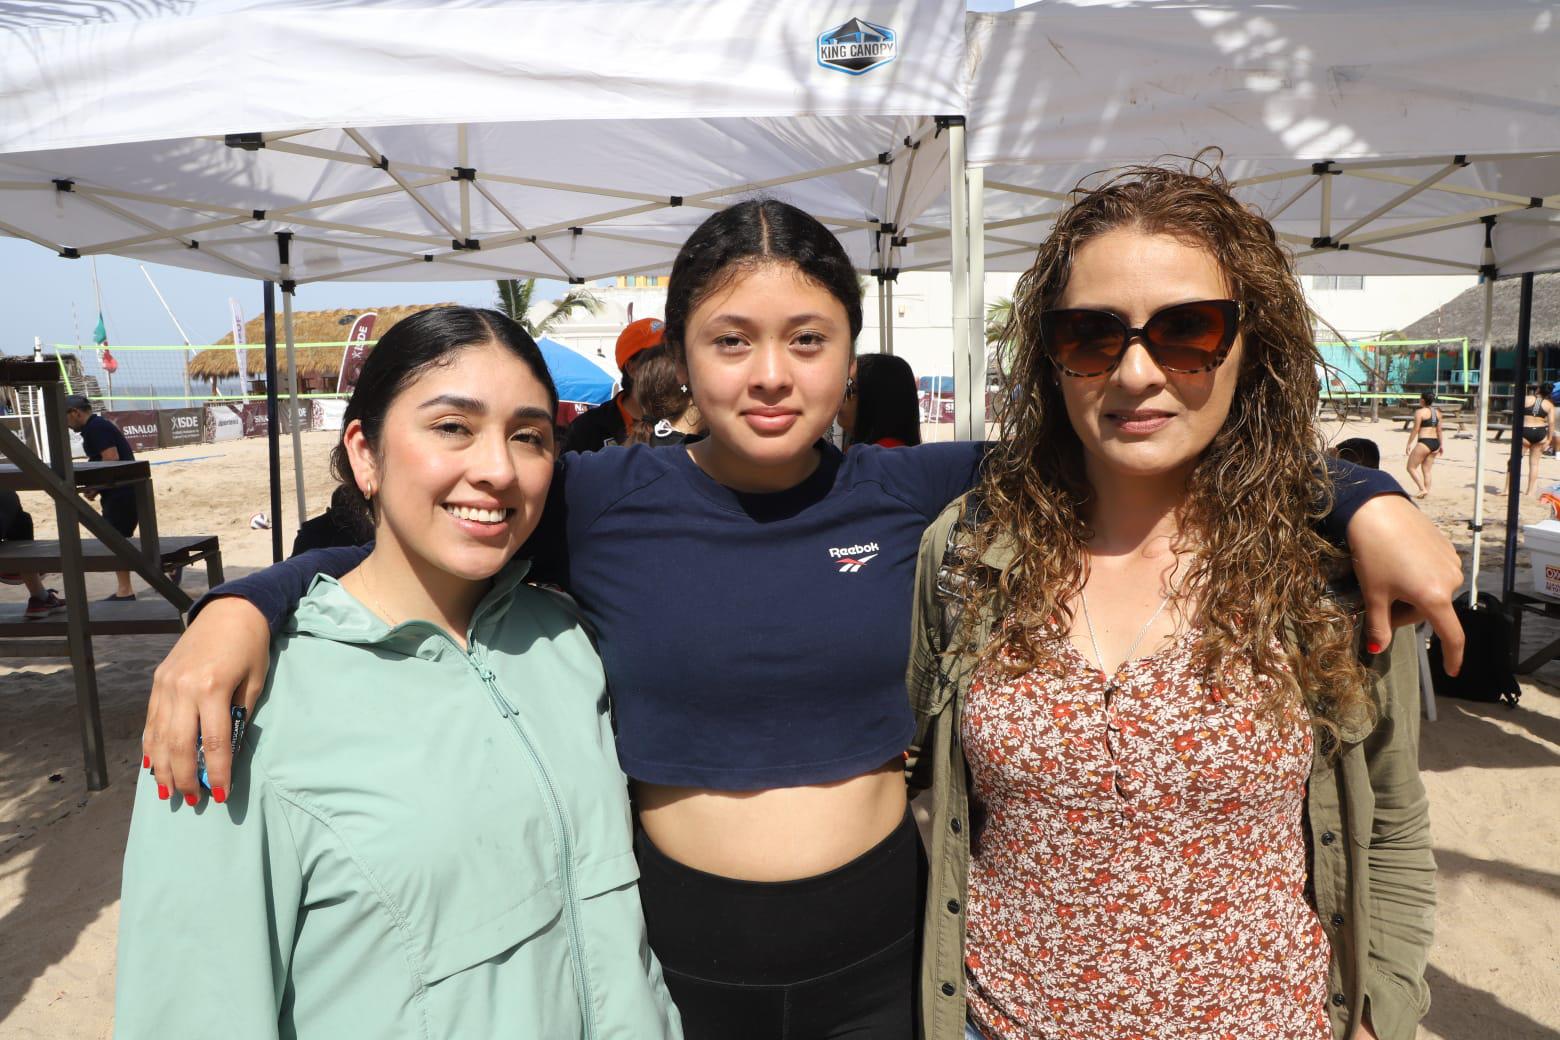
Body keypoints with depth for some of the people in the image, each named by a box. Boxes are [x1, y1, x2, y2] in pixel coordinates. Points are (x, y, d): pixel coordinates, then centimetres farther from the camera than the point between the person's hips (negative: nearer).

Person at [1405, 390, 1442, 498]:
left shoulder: (1420, 412, -10)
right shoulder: (1437, 412, 12)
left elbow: (1415, 429, -11)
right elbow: (1439, 430, 14)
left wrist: (1409, 444, -7)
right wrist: (1440, 445, 21)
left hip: (1424, 442, -8)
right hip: (1435, 442, 8)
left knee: (1411, 467, 2)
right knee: (1426, 469, 13)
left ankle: (1423, 489, -6)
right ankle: (1427, 491, 12)